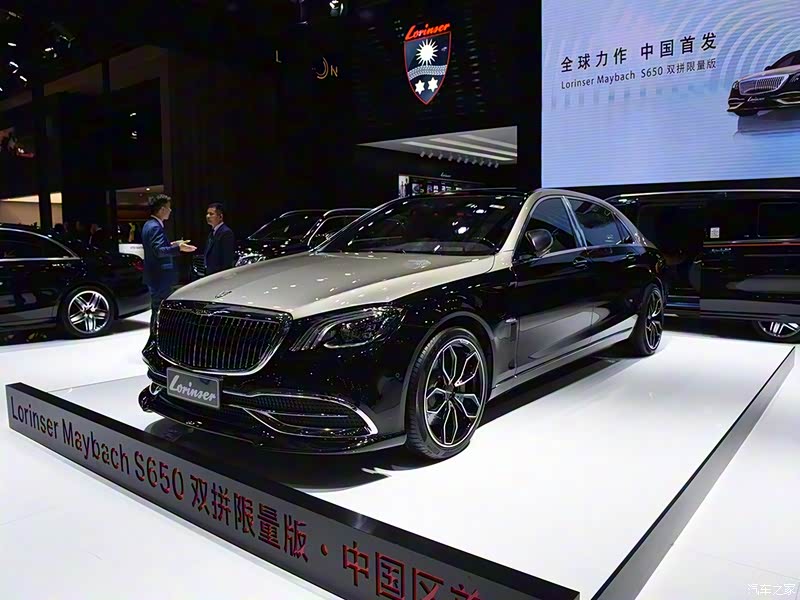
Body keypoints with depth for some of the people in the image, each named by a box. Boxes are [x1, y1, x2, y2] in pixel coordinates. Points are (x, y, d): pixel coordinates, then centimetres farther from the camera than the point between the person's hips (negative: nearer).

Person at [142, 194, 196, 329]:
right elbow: (159, 251, -28)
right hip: (160, 278, -11)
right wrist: (178, 248, -37)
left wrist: (171, 244, 24)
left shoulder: (149, 225, 15)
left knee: (157, 311, 18)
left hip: (155, 277, 11)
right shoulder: (155, 227, -17)